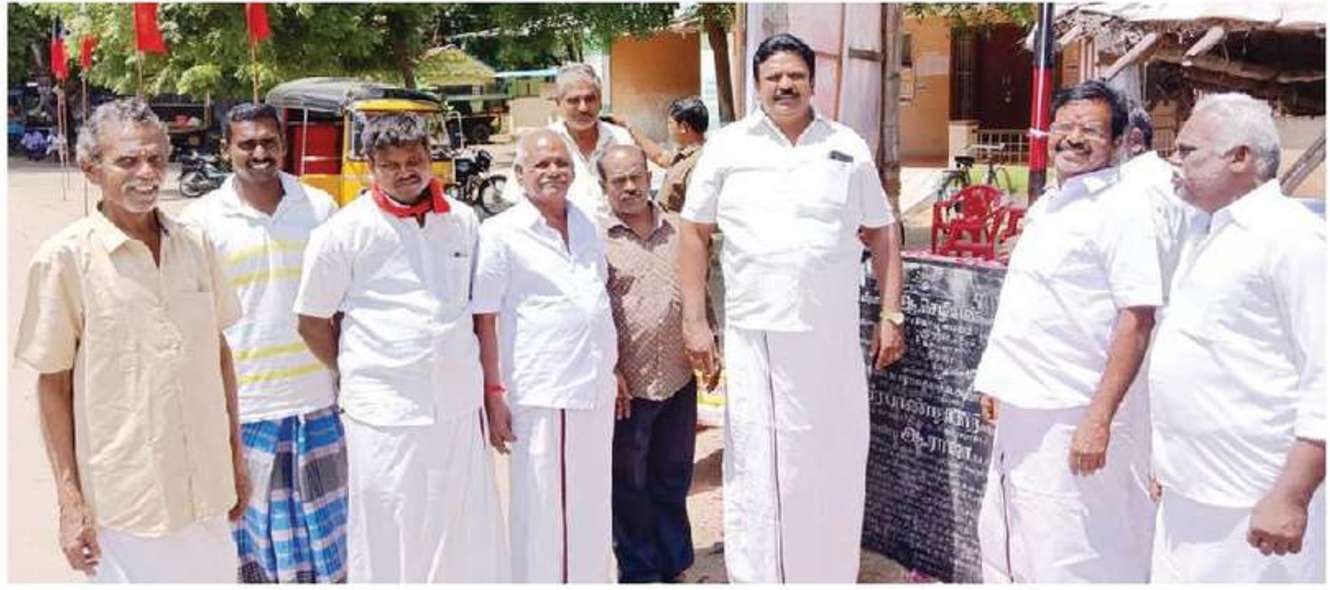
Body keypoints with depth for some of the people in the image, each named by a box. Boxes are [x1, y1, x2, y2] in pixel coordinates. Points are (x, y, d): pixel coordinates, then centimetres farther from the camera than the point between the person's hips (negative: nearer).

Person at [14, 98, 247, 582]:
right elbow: (54, 383, -5)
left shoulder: (196, 245, 2)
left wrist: (236, 456, 11)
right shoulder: (65, 258, -10)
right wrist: (69, 498, -6)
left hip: (207, 487, 4)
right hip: (125, 499, -4)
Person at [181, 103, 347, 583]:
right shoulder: (201, 220, -2)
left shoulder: (319, 207, 3)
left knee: (323, 529, 14)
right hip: (241, 404, -1)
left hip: (316, 400, 2)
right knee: (251, 531, 10)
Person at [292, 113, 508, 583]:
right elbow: (312, 323, 2)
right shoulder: (344, 233, -5)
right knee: (388, 544, 7)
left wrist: (481, 382, 12)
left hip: (459, 405, 4)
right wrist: (357, 376, 5)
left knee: (470, 537, 14)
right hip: (384, 415, -4)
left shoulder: (462, 221, 7)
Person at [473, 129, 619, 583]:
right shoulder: (501, 233, -6)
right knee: (541, 512, 4)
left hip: (596, 391, 6)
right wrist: (493, 394, -11)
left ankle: (591, 579, 32)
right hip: (539, 395, -5)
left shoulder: (588, 225, 10)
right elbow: (483, 320, -7)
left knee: (592, 508, 16)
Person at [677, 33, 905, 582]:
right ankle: (756, 578, 18)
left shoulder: (848, 147, 8)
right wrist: (694, 321, -1)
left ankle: (831, 575, 26)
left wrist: (891, 315, 5)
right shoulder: (726, 147, 3)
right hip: (755, 337, -1)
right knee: (757, 469, 4)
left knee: (835, 465, 9)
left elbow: (881, 233, 11)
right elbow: (694, 232, 4)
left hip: (834, 336, 2)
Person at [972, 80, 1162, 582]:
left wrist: (1099, 418, -23)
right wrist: (999, 380, 18)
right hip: (1023, 410, 8)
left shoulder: (1121, 209, -12)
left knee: (1073, 565, 1)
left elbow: (1137, 320, -19)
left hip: (1074, 420, -8)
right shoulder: (1045, 207, 13)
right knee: (1004, 547, 19)